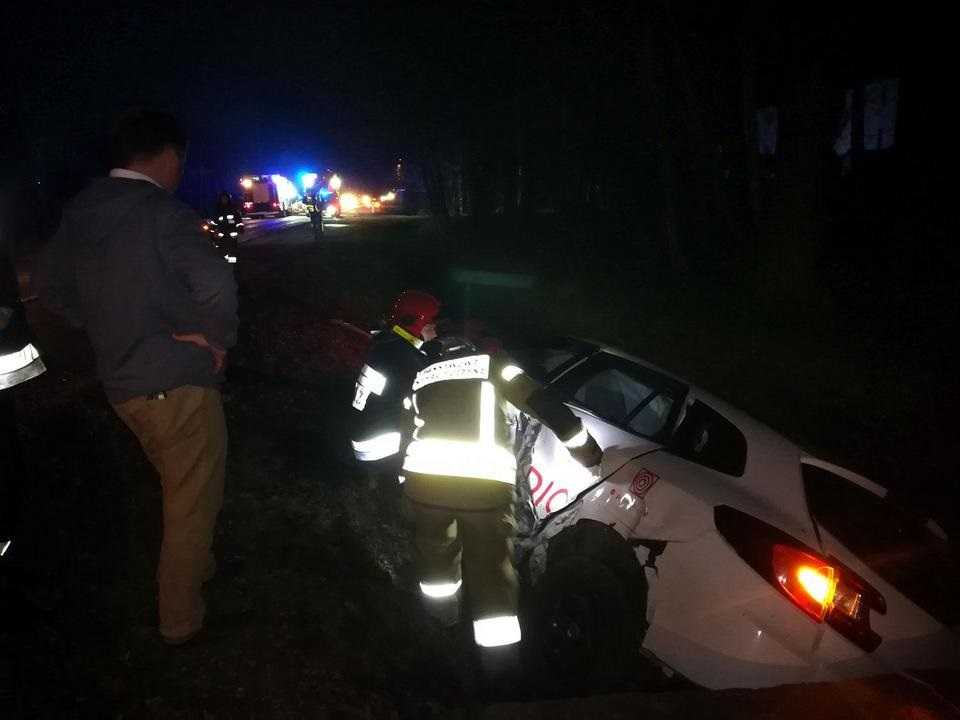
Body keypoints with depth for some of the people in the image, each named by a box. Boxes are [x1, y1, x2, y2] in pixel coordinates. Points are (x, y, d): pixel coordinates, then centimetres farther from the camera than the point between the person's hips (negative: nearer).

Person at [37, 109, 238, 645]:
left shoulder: (80, 213, 7)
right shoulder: (164, 214, -18)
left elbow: (52, 289, 18)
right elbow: (216, 283, -32)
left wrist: (107, 331, 16)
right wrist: (218, 338, -15)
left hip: (121, 382, 8)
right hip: (177, 384, -8)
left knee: (183, 490, 27)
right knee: (193, 504, 9)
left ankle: (196, 567, 45)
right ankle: (181, 618, 22)